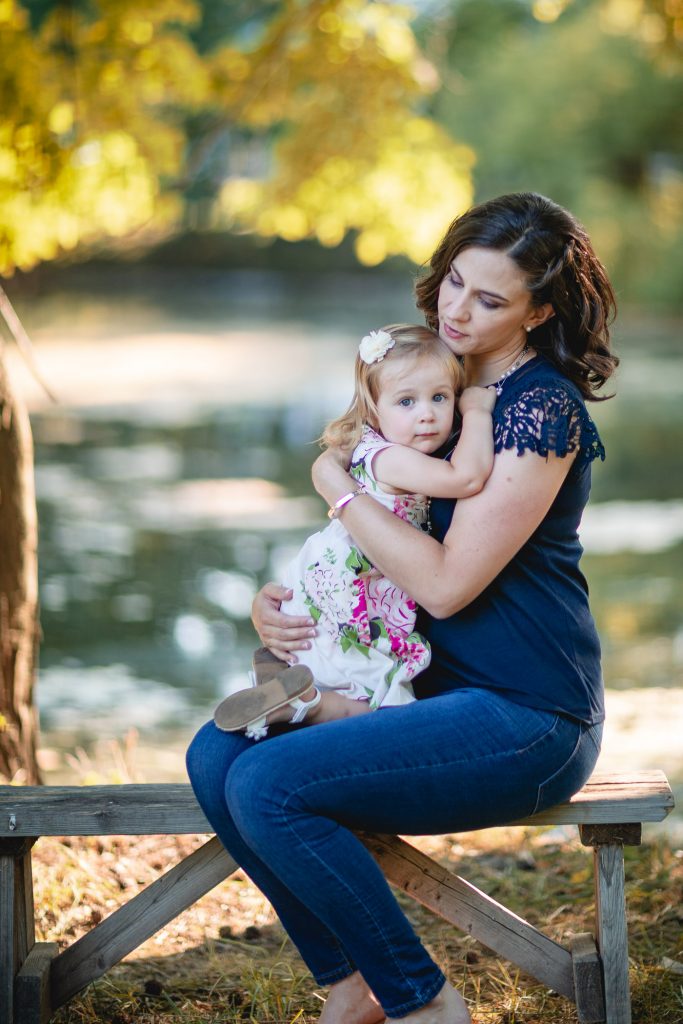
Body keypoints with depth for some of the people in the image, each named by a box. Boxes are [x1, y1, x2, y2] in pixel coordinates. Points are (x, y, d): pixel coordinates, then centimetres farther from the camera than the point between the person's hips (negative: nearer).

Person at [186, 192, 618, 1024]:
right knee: (216, 756, -7)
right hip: (433, 688, 9)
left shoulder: (543, 410, -15)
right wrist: (274, 603, -2)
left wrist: (336, 483, -11)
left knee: (268, 788, -22)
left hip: (525, 715, -9)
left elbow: (445, 582, -22)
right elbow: (351, 549, 18)